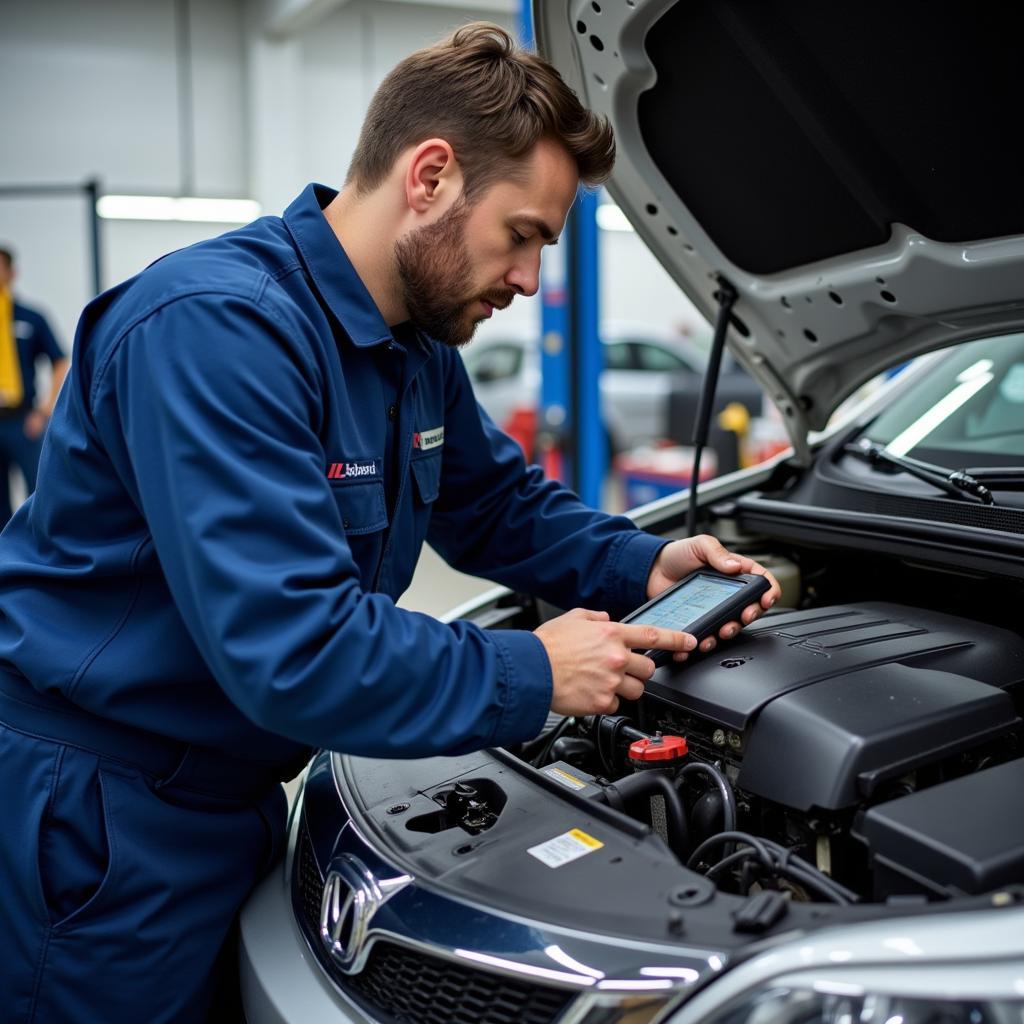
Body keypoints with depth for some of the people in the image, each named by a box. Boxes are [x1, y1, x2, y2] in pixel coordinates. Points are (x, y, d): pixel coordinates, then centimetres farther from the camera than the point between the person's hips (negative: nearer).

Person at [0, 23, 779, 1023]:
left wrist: (643, 564, -2)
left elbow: (500, 506, 15)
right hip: (96, 817, -8)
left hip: (234, 790, 8)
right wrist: (534, 676, -23)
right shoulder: (217, 326, -29)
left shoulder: (420, 347, 2)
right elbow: (291, 649, -35)